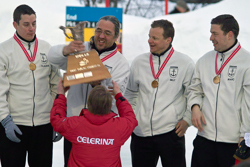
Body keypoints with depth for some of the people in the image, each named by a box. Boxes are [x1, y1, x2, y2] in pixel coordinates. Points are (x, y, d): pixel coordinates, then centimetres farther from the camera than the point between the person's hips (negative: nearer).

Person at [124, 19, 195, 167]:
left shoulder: (185, 63, -1)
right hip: (141, 133, 4)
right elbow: (131, 94, 21)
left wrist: (187, 120, -3)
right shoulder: (139, 63, 9)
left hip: (170, 132, -3)